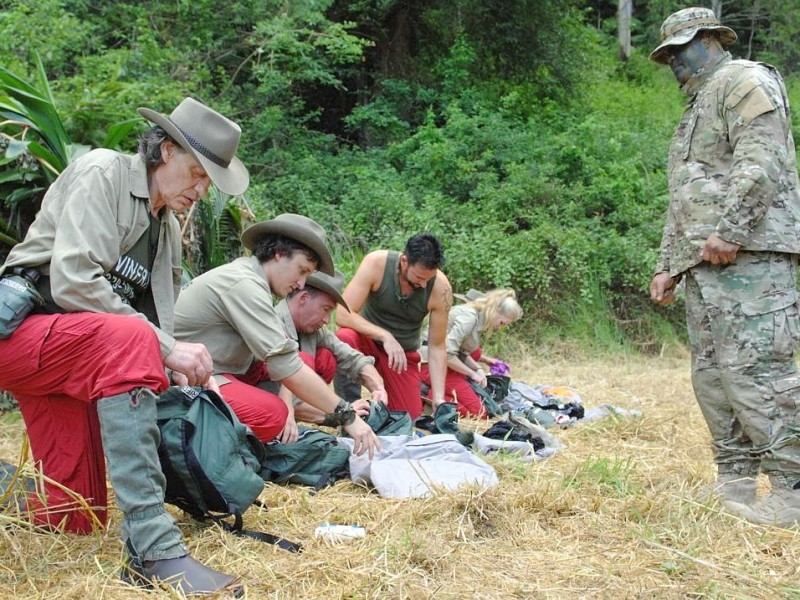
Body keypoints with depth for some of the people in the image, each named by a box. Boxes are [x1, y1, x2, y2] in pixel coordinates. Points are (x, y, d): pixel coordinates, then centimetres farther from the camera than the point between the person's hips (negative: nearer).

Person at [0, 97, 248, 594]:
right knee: (130, 340, -39)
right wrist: (166, 348, -23)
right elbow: (73, 282, -21)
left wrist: (185, 375, -4)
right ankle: (154, 549, -42)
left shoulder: (169, 229, 15)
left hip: (79, 351, 8)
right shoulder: (102, 172, -8)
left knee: (76, 521, 1)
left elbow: (159, 321, 16)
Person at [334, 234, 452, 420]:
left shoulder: (441, 288, -23)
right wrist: (385, 336, -40)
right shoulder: (376, 263, -27)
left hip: (403, 350, 2)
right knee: (345, 338, -35)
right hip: (368, 336, -1)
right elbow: (343, 314, -30)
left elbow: (436, 346, -15)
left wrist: (439, 399, -21)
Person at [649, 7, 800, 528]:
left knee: (753, 369, -14)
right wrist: (668, 266, 24)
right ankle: (737, 483, 13)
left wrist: (728, 229, -23)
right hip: (702, 264, 10)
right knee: (711, 373, 7)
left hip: (745, 254, -10)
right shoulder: (696, 111, 29)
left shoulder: (745, 80, 0)